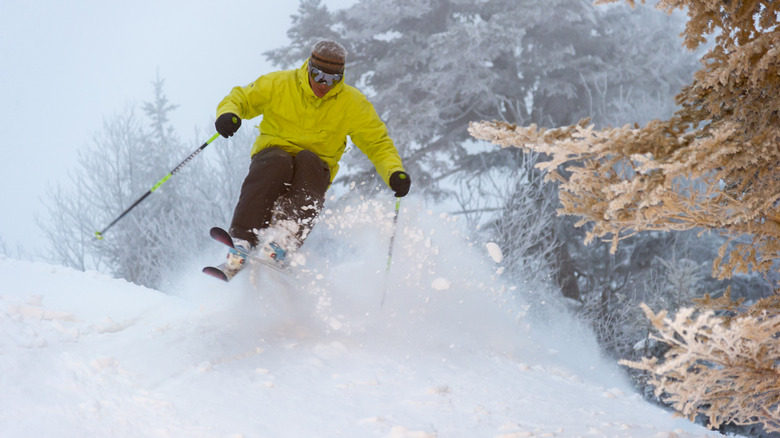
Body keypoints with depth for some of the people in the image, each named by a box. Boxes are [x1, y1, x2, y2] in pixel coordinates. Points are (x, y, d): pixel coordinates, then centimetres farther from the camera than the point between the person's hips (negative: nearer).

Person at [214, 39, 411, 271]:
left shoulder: (353, 104, -2)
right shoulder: (279, 85, -5)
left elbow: (378, 144, 2)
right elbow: (239, 98, 1)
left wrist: (395, 173, -17)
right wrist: (229, 114, -24)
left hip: (314, 172, 1)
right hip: (273, 152, -1)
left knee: (308, 161, -35)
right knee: (277, 162, -36)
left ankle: (284, 240, -51)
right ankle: (241, 241, -44)